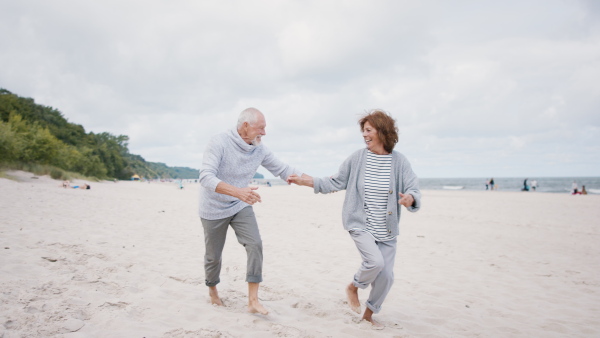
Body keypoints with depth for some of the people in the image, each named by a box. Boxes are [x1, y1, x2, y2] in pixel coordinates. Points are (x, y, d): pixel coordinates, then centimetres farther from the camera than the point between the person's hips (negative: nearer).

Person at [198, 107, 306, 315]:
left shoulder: (260, 150, -8)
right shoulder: (219, 144, -25)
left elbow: (283, 170, -1)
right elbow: (206, 178, -35)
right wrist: (238, 191, -50)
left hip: (240, 207, 4)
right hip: (214, 210, -3)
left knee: (255, 244, -16)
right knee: (213, 256, 9)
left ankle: (253, 300, -9)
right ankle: (212, 290, 40)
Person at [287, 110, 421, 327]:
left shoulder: (399, 161, -5)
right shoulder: (356, 159, -3)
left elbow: (414, 189, -12)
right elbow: (336, 183, 5)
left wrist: (410, 198, -36)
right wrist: (306, 181, -1)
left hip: (386, 229, 2)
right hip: (360, 224, -2)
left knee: (386, 275, 4)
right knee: (375, 261, -22)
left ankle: (370, 313, 29)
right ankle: (353, 287, 11)